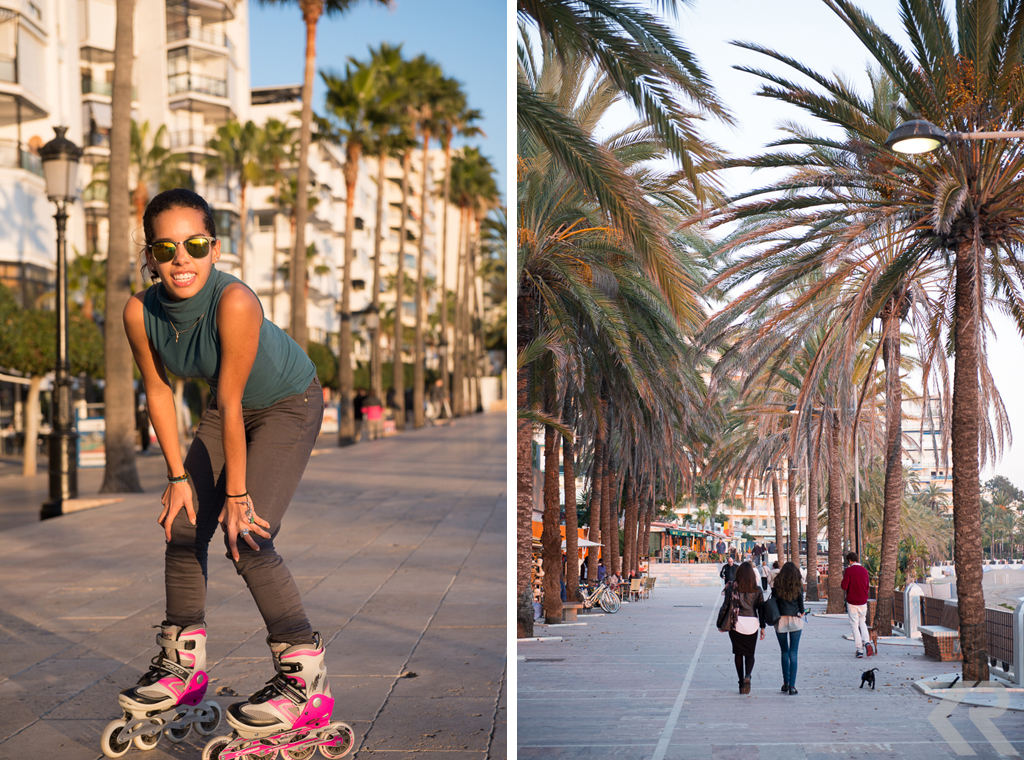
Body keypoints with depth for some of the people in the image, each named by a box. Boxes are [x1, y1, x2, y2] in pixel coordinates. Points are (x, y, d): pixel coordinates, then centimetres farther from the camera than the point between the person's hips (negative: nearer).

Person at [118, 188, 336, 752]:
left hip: (288, 404, -6)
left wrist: (237, 495, -23)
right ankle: (182, 659, 24)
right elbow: (158, 391, -7)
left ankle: (305, 673, -4)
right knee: (183, 526, 5)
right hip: (231, 405, 6)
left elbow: (230, 405, -31)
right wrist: (178, 477, -4)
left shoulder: (235, 302, -37)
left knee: (248, 540, -15)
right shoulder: (140, 311, -21)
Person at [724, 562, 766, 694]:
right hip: (752, 623, 1)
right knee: (750, 653, 11)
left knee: (738, 653, 11)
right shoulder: (757, 589, 2)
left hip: (735, 623, -1)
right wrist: (762, 627, 9)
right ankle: (747, 676, -15)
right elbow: (761, 608, 3)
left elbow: (726, 605, -3)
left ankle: (741, 682, 10)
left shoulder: (731, 587, -2)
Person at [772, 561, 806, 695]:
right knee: (793, 653, 0)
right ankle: (792, 685, -6)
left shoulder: (777, 585, -3)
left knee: (784, 652, 14)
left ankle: (785, 683, 16)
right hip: (795, 620, -1)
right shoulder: (798, 586, -4)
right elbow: (801, 603, -3)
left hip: (780, 620, 1)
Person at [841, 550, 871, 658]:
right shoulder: (864, 570, 4)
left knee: (855, 625, 1)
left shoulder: (849, 570, -12)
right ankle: (866, 641, -2)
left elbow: (844, 586, -15)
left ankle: (859, 649, -3)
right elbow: (867, 584, 15)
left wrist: (841, 583, 5)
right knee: (862, 622, 20)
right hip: (863, 601, 5)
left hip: (852, 602, -5)